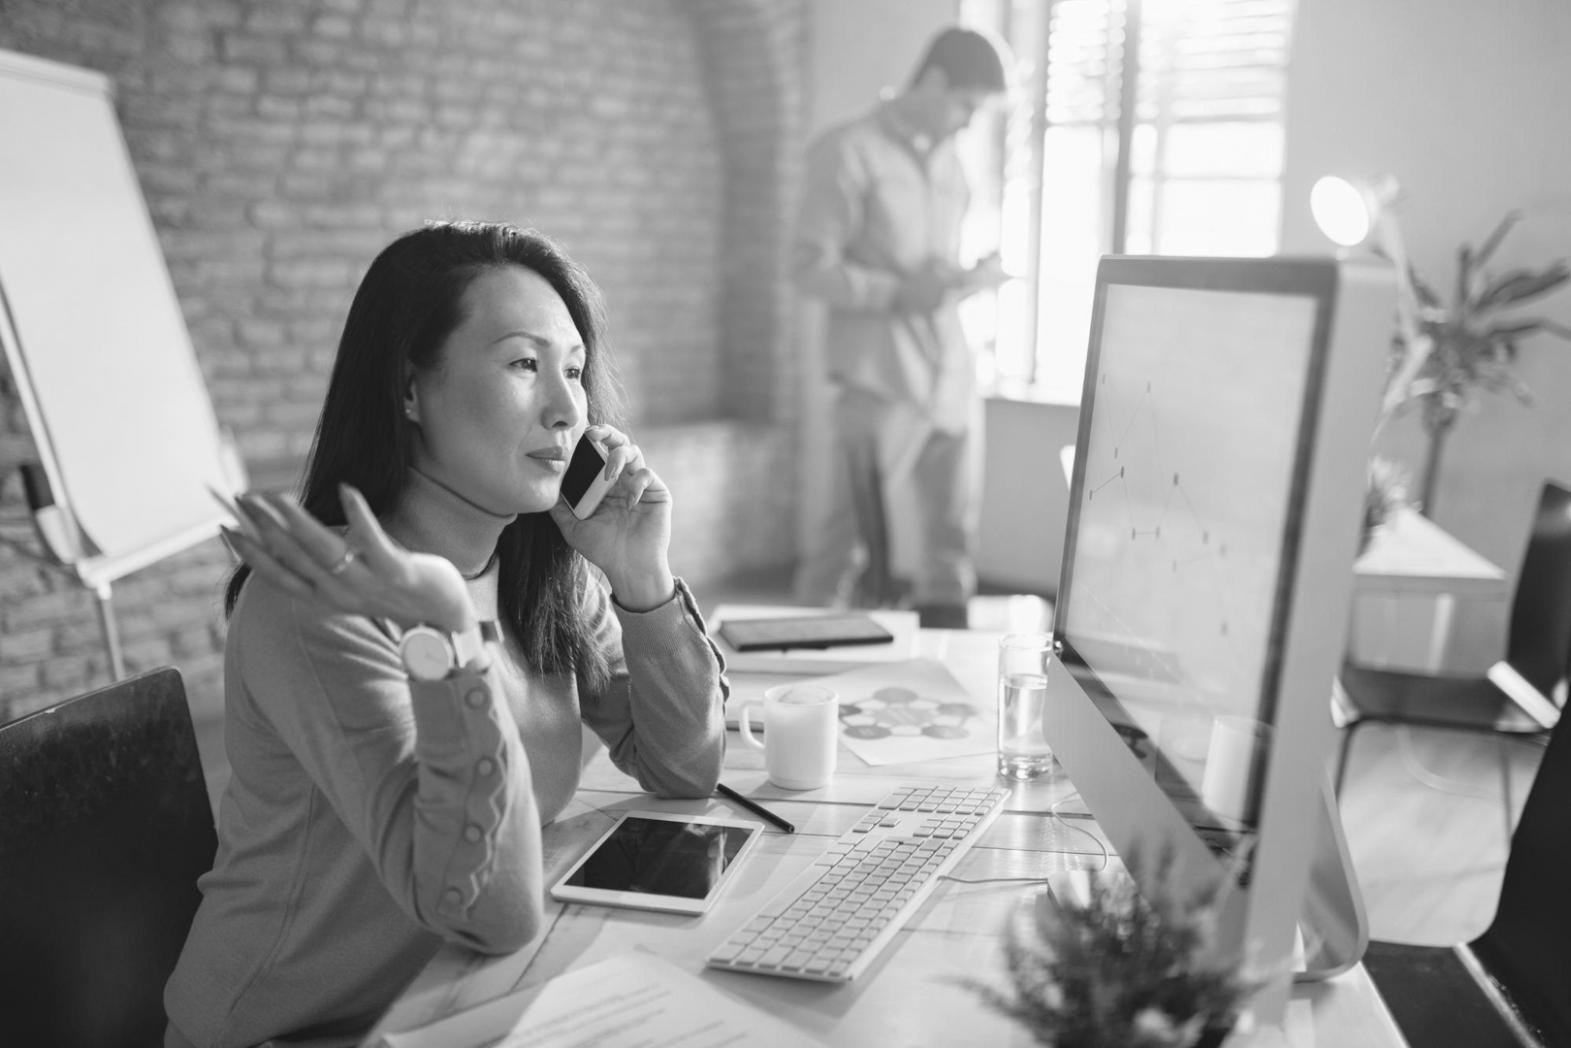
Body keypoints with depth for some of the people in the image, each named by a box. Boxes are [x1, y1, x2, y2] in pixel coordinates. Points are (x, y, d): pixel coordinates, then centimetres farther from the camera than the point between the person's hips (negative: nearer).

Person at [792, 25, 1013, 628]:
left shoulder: (947, 161, 19)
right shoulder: (849, 152, -2)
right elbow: (810, 268, -8)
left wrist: (974, 277, 3)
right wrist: (900, 293, -19)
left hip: (946, 378, 7)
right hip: (877, 377, -7)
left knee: (950, 545, 7)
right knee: (859, 553, -7)